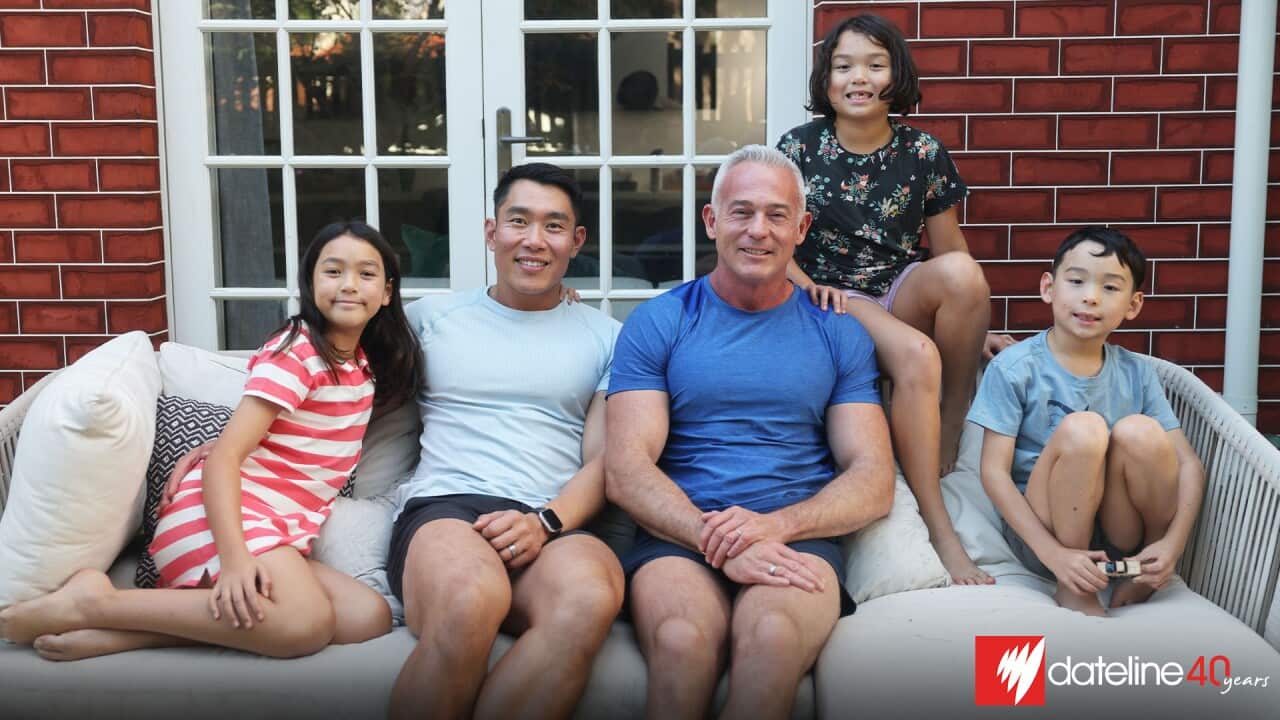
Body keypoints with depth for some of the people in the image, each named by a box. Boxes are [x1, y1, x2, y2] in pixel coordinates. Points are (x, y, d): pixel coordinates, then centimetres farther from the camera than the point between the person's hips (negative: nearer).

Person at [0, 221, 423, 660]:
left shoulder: (365, 364, 17)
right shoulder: (296, 352, -7)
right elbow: (224, 455, -14)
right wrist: (234, 558, -30)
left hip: (278, 533, 8)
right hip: (229, 512, -8)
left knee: (371, 617, -17)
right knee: (306, 623, -33)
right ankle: (93, 602, -18)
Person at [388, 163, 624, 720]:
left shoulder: (606, 337, 20)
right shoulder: (431, 317, 21)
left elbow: (603, 461, 11)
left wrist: (545, 522, -9)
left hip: (559, 524, 1)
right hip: (444, 507, 0)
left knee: (591, 596, -39)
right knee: (471, 598, -41)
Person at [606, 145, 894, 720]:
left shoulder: (838, 334, 15)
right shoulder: (656, 324, 11)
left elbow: (874, 482, 9)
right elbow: (625, 472, 0)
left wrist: (774, 524, -11)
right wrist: (712, 537, -17)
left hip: (798, 539, 1)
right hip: (678, 537, 0)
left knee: (771, 635, -35)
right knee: (682, 640, -35)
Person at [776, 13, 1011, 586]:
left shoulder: (923, 152, 5)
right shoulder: (800, 147, 1)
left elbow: (950, 250, 8)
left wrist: (975, 328, 0)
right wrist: (810, 288, -17)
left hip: (905, 296, 3)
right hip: (834, 301, -2)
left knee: (963, 272, -33)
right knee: (916, 355, -35)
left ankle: (950, 434, -14)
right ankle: (939, 529, -29)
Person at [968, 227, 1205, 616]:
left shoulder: (1136, 374, 3)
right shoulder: (1013, 368, -8)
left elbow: (1188, 463, 0)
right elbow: (994, 472, -13)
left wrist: (1173, 542, -18)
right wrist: (1055, 555, -22)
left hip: (1123, 533, 3)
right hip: (1041, 528, -2)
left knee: (1140, 432, -25)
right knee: (1082, 428, -29)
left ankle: (1148, 576, -4)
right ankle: (1073, 593, -14)